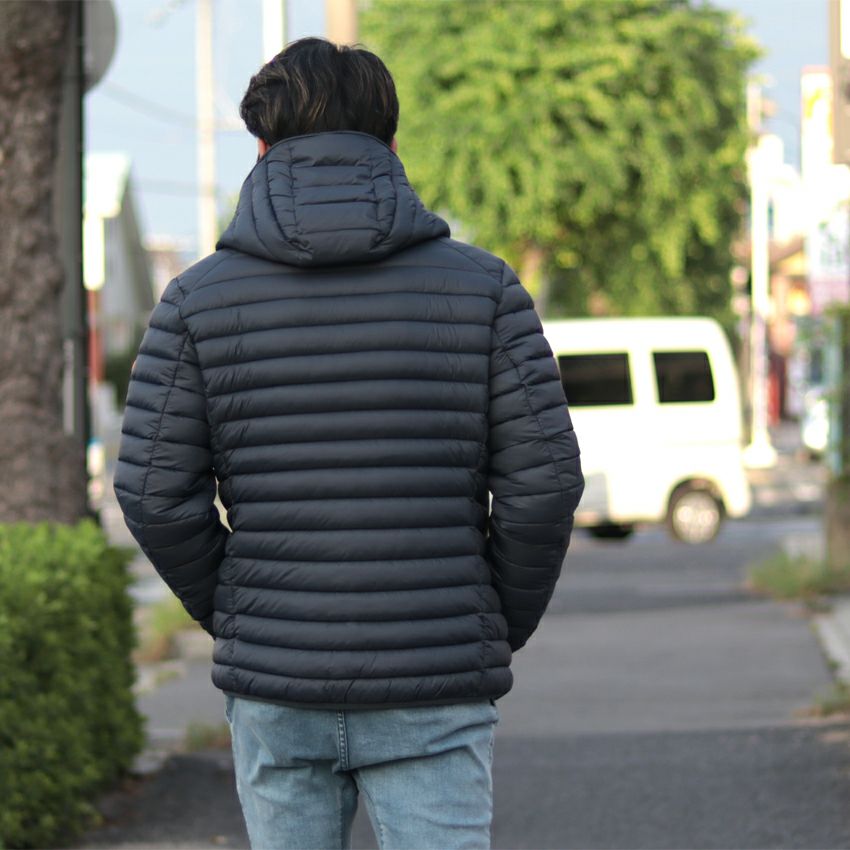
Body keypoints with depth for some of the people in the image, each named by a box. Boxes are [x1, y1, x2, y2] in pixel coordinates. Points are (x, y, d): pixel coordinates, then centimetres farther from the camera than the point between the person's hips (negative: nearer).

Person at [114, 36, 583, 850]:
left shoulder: (199, 299, 0)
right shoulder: (481, 286, -2)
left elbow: (154, 492, -4)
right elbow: (544, 475, -6)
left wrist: (230, 618, 11)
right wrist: (503, 625, 8)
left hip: (274, 688, 1)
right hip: (434, 690, -1)